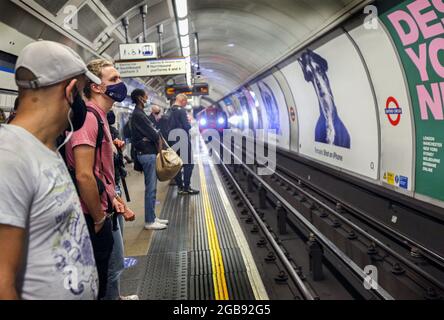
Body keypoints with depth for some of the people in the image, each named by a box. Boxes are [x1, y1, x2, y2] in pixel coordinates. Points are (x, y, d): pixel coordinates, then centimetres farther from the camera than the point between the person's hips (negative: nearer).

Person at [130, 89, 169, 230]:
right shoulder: (138, 115, -14)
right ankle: (149, 221, 1)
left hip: (149, 152, 10)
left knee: (152, 187, 14)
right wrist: (160, 140, 1)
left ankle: (152, 217, 22)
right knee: (150, 188, -6)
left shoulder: (139, 114, 17)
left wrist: (156, 136, -2)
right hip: (147, 154, -10)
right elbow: (153, 135, -16)